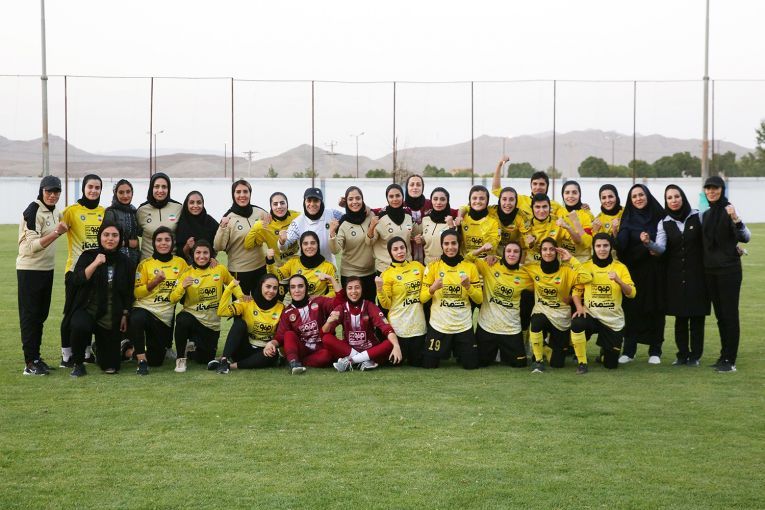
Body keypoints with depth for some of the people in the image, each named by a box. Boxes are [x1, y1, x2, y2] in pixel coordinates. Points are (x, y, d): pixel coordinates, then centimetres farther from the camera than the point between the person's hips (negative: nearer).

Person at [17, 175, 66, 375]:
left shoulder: (55, 212, 10)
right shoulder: (33, 211, -16)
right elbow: (32, 246, -25)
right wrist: (56, 233, -31)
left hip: (47, 269, 8)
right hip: (30, 270, -8)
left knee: (41, 315, 13)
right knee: (30, 315, -5)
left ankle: (36, 357, 21)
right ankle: (30, 363, -3)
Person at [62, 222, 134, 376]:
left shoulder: (125, 263, 5)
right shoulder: (88, 256, 0)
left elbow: (129, 293, 11)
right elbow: (76, 281, -15)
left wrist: (125, 315, 4)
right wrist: (95, 264, -23)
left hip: (112, 317, 2)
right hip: (87, 309, -2)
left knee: (110, 367, -1)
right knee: (80, 326, -40)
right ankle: (78, 364, -12)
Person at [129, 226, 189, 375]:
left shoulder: (180, 263, 7)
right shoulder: (145, 264, 1)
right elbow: (137, 293, -3)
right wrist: (154, 282, -17)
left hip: (165, 315, 3)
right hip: (144, 308, -3)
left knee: (156, 361, 7)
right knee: (137, 318, -42)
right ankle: (141, 360, -26)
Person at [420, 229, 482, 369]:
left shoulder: (470, 267, 2)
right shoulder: (433, 267, -1)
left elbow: (479, 299, 3)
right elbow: (422, 298, -1)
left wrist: (468, 286, -16)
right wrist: (433, 288, -21)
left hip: (464, 326, 1)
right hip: (438, 326, -1)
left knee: (471, 365, 2)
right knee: (429, 365, 1)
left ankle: (459, 353, 34)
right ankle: (445, 352, 32)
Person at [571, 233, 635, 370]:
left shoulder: (620, 267, 0)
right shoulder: (585, 266, 1)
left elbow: (631, 293, -9)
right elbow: (576, 291, 4)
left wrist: (618, 281, -27)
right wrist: (579, 307, -16)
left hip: (614, 321, 1)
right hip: (591, 315, -1)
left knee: (611, 365, 2)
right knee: (576, 323, -37)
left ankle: (604, 351, 41)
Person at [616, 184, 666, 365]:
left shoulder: (659, 216, 3)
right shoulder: (628, 219, 5)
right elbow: (621, 245, -8)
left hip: (655, 272, 0)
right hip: (633, 270, 0)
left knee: (655, 309, 2)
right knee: (631, 309, 0)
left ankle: (655, 350, 11)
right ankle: (629, 350, 8)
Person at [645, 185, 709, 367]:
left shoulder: (697, 217, -2)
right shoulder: (664, 223, 2)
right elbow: (660, 248, -10)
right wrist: (649, 243, -29)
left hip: (697, 273, -2)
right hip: (675, 276, 2)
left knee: (697, 315, 0)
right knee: (680, 316, 5)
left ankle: (695, 355, 9)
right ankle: (682, 354, 14)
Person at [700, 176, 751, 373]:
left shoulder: (728, 211, -10)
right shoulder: (706, 214, 12)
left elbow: (745, 238, -20)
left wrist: (736, 219, -34)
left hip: (729, 269, -7)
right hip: (710, 270, 7)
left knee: (729, 314, -5)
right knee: (719, 314, 11)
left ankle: (730, 360, -3)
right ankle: (724, 355, 18)